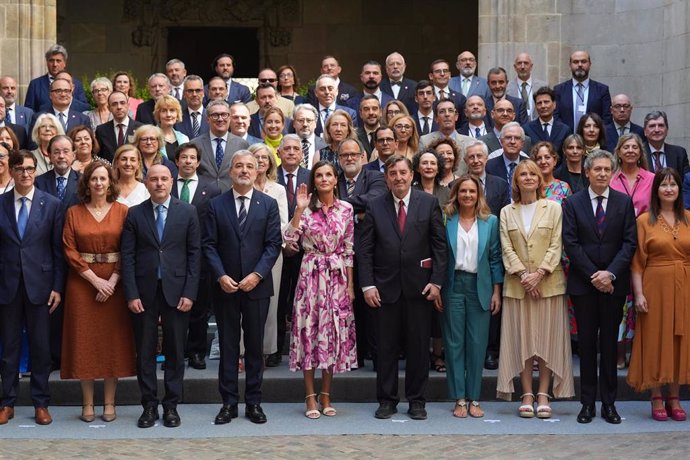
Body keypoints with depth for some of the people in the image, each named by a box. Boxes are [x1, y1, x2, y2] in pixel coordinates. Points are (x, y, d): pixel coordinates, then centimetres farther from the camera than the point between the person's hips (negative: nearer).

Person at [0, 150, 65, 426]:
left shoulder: (52, 204, 1)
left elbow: (58, 249, 0)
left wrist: (57, 287, -5)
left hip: (39, 284, -1)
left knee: (40, 346, 5)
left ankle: (41, 403, 14)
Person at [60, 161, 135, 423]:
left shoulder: (122, 212, 2)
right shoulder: (74, 213, 3)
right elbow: (69, 251, -2)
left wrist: (113, 280, -13)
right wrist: (96, 280, -11)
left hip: (114, 284, 0)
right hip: (82, 283, 0)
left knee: (113, 341, 2)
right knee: (84, 341, 2)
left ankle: (109, 403, 10)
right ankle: (87, 404, 9)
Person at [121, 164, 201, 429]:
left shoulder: (188, 212, 3)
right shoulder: (135, 214, 4)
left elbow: (194, 254, 1)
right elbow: (128, 257, 1)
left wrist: (189, 293, -6)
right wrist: (131, 294, -7)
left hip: (176, 291, 0)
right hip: (144, 292, 0)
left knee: (175, 351, 5)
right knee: (145, 352, 5)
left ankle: (171, 406, 15)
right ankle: (149, 406, 14)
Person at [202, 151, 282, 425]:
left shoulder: (268, 204, 4)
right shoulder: (216, 205, 5)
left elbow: (273, 244, -2)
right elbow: (209, 244, 1)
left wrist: (257, 274, -14)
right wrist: (220, 276, -12)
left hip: (257, 286, 0)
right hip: (225, 286, 0)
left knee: (255, 346, 6)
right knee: (227, 345, 5)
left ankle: (253, 402, 14)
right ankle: (229, 403, 11)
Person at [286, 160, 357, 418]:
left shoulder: (346, 209, 5)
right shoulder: (306, 209, 0)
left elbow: (349, 250, 6)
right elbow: (289, 239, -12)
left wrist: (350, 285, 3)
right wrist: (299, 209, -18)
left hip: (337, 277, 2)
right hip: (311, 274, -2)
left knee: (334, 332, 4)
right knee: (309, 330, -1)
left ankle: (326, 396, 16)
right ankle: (311, 397, 7)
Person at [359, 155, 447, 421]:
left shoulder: (429, 203, 2)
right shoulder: (375, 207, 4)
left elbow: (440, 245, 2)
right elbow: (365, 249, 2)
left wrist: (436, 281, -6)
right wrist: (367, 285, -6)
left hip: (419, 286, 0)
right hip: (386, 287, 1)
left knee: (418, 346, 5)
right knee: (386, 346, 5)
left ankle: (417, 400, 16)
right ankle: (387, 400, 16)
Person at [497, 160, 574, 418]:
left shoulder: (553, 208, 5)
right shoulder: (507, 212, 9)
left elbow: (556, 245, -2)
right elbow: (506, 248, 2)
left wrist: (539, 274, -13)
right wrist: (523, 274, -11)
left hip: (549, 283, -1)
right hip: (517, 284, 1)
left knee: (548, 337, -1)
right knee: (522, 338, 1)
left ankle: (543, 395, 4)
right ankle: (527, 395, 5)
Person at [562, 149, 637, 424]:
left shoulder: (624, 203, 5)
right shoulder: (573, 203, 2)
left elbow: (629, 242, -1)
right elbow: (570, 244, -3)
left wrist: (610, 273, -13)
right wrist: (593, 275, -10)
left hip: (614, 283, 1)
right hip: (583, 283, 0)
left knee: (609, 343, 5)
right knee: (586, 343, 4)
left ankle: (609, 403, 11)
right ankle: (587, 403, 9)